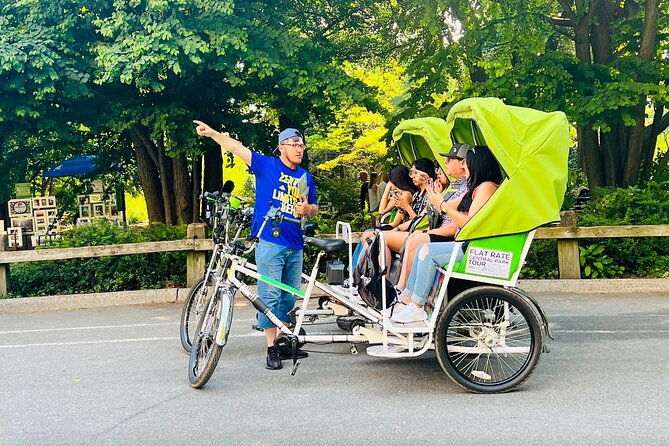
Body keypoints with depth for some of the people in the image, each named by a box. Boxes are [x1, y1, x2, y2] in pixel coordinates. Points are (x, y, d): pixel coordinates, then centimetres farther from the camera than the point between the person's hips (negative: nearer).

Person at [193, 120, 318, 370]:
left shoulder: (306, 177, 14)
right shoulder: (267, 165, 1)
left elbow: (314, 209, 21)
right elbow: (237, 147, -7)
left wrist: (308, 208, -4)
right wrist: (212, 133, -19)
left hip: (295, 245, 5)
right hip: (270, 243, -5)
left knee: (289, 297, 12)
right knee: (269, 296, -4)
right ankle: (271, 348, 3)